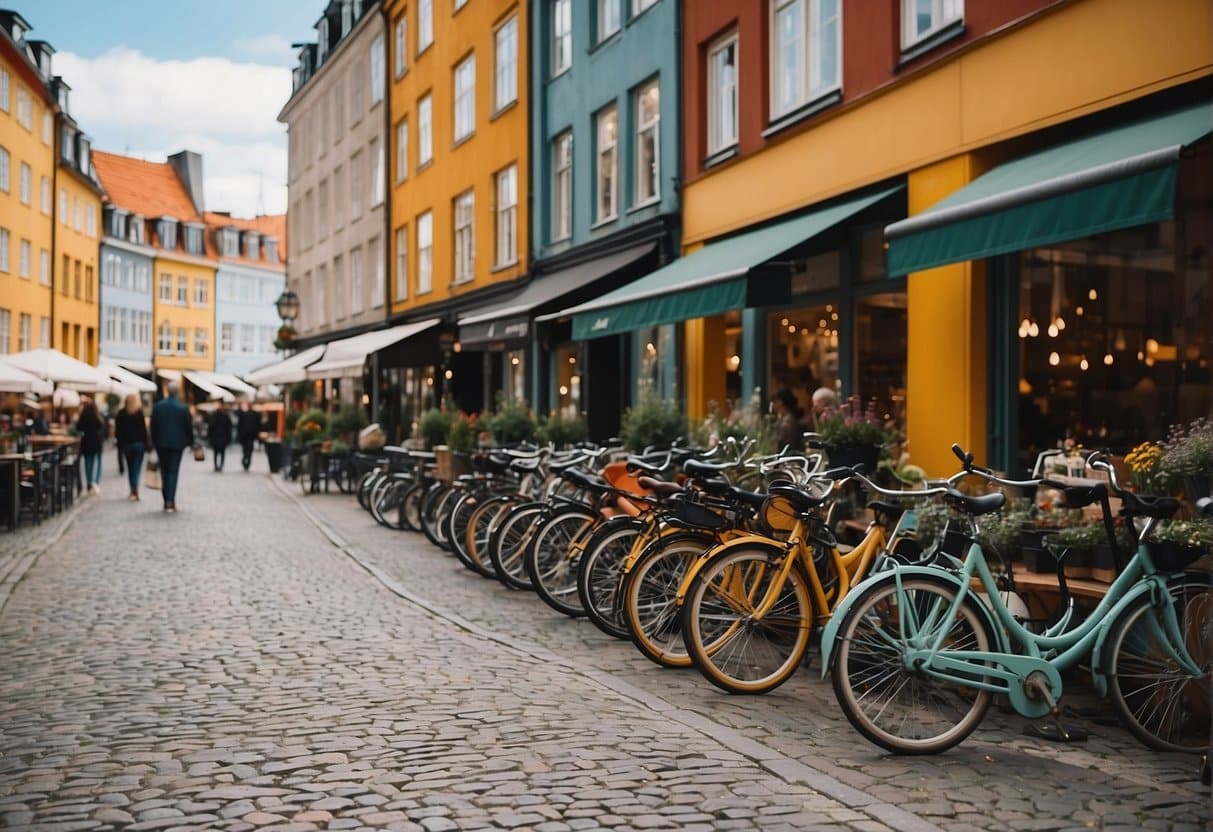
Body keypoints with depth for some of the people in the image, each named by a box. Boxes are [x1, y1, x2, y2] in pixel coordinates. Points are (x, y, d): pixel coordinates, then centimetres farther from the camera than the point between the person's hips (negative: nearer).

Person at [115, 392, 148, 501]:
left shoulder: (121, 413, 2)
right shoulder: (140, 412, -7)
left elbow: (117, 429, 4)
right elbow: (143, 428, -9)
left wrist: (120, 442, 11)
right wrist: (146, 443, -4)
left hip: (126, 443, 3)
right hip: (138, 443, -3)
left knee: (130, 467, 13)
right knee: (137, 467, -3)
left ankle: (133, 490, 14)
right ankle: (135, 490, -17)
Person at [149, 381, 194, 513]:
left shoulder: (158, 406, -1)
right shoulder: (183, 408, -9)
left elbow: (153, 426, 3)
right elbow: (189, 426, -3)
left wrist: (154, 442, 11)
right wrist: (190, 441, 11)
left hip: (161, 443, 2)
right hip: (177, 443, -2)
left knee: (164, 471, 13)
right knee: (173, 471, -2)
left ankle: (166, 500, 15)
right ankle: (170, 500, -12)